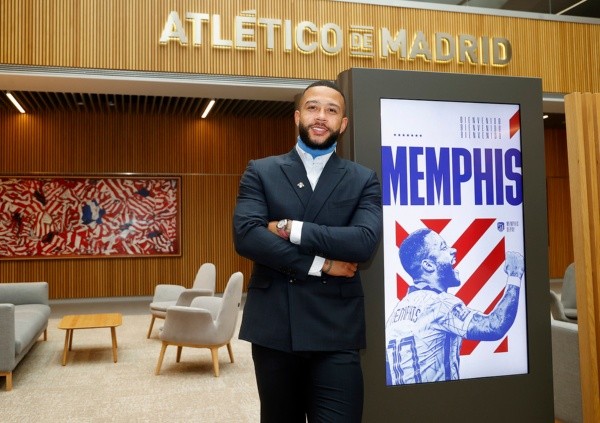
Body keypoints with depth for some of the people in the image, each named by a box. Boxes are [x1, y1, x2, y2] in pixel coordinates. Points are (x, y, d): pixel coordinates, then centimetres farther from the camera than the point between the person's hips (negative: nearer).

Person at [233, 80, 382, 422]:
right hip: (273, 326, 1)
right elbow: (245, 236, -11)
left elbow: (365, 242, -12)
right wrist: (320, 264, -14)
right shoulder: (261, 172, 5)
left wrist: (290, 229, -14)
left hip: (335, 330, -1)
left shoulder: (363, 180, 5)